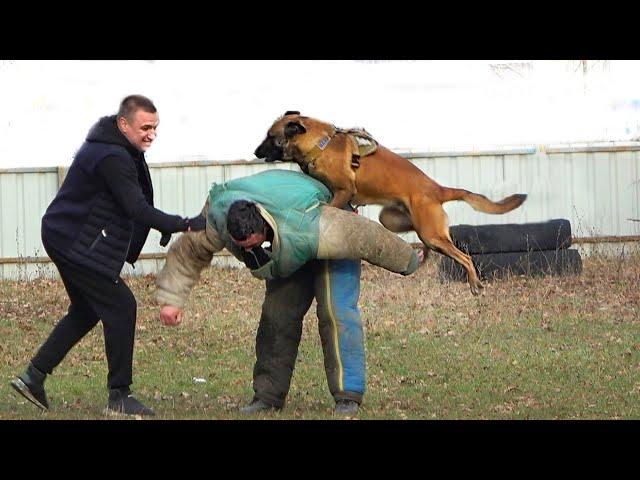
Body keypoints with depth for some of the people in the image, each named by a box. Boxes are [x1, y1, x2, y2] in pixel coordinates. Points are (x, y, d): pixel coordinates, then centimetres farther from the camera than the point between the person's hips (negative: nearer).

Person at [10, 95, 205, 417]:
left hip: (65, 239, 11)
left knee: (85, 311, 20)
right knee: (120, 306, -8)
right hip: (77, 245, -11)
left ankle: (33, 376, 22)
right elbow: (137, 209, -29)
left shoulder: (120, 151, 11)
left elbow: (134, 205, 17)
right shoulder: (112, 158, -24)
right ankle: (119, 396, -5)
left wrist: (167, 227, 6)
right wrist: (183, 226, -32)